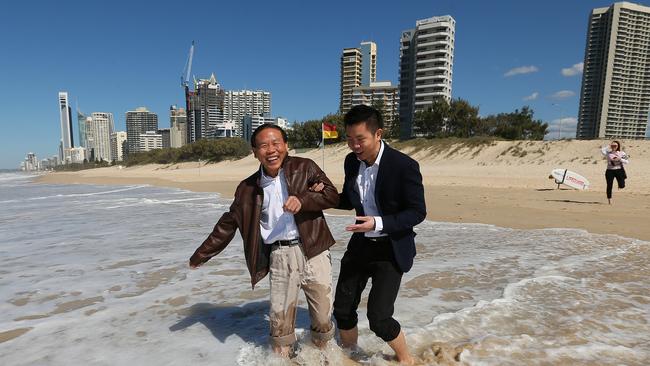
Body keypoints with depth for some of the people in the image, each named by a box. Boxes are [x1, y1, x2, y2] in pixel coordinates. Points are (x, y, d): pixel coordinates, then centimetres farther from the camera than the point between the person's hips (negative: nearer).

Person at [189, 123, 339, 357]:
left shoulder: (304, 168, -1)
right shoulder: (248, 188, 4)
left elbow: (332, 195, -5)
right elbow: (228, 223, 11)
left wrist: (303, 200, -22)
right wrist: (201, 254, 13)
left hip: (314, 251, 0)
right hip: (280, 256, 1)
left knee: (323, 315, 12)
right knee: (280, 318, 10)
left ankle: (322, 352, 41)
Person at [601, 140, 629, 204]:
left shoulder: (622, 153, 3)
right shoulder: (608, 153, 2)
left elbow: (627, 161, 2)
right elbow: (602, 150, -16)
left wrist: (620, 159, -14)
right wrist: (608, 146, -8)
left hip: (619, 170, 0)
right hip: (610, 171, 0)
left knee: (622, 186, -6)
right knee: (609, 186, 1)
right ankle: (609, 200, 13)